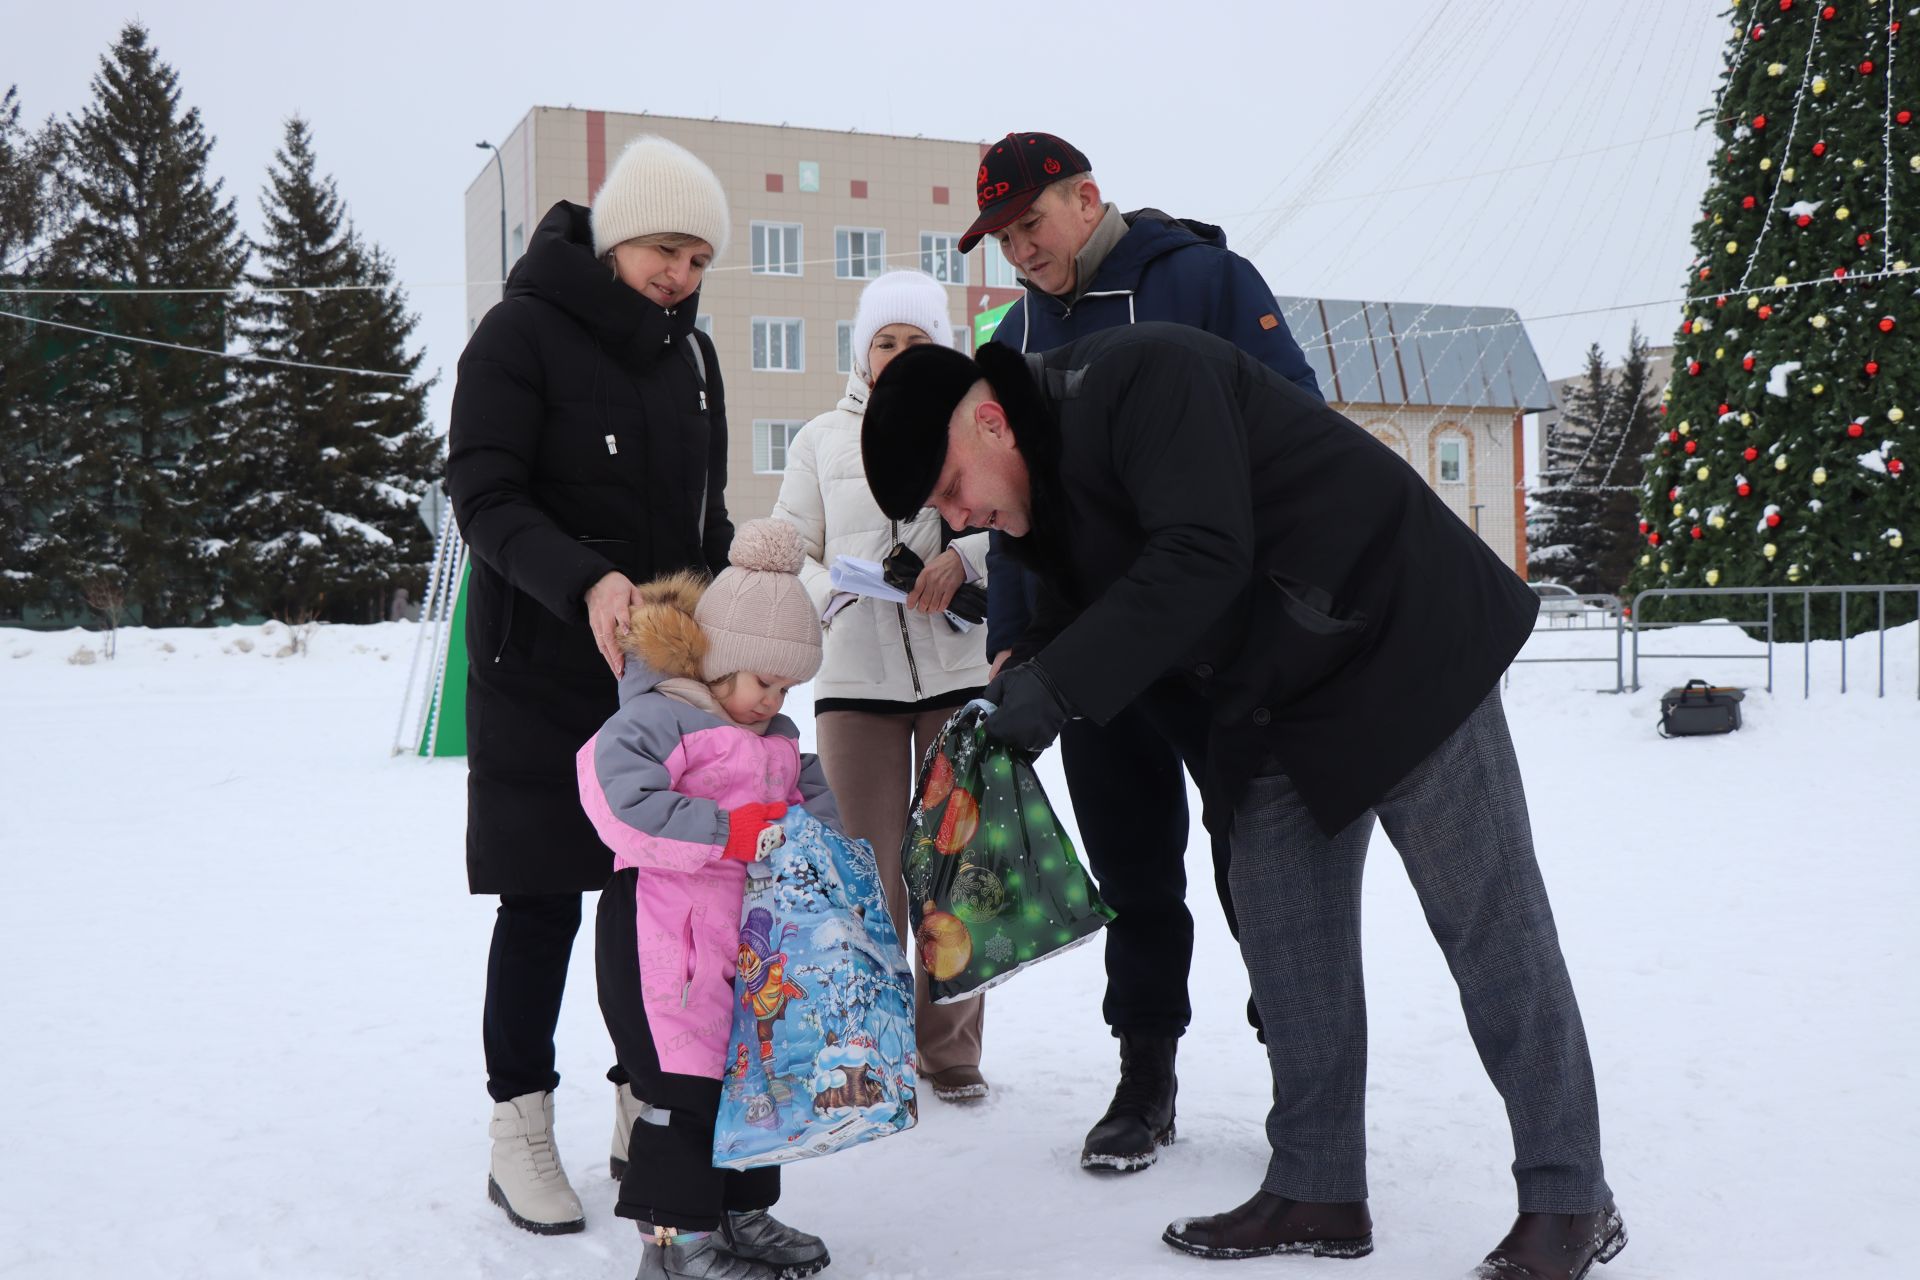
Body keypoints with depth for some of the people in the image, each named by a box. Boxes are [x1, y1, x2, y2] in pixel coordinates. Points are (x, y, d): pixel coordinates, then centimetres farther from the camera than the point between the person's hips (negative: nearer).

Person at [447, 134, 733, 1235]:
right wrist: (586, 582, -32)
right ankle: (521, 1131, 13)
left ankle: (646, 1115, 19)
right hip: (542, 672, -5)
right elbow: (486, 499, -16)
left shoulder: (690, 354, 13)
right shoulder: (522, 334, -7)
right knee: (545, 900, 0)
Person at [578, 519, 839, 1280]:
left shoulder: (778, 740, 15)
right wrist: (731, 832, -26)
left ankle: (741, 1213, 32)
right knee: (685, 1076, -7)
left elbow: (811, 797, 21)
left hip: (748, 927, 9)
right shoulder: (656, 718, -13)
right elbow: (620, 795, -27)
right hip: (661, 925, -9)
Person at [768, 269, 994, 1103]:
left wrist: (965, 556, -20)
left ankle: (950, 1047, 19)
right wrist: (833, 597, -9)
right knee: (872, 873, 2)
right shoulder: (824, 438, 12)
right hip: (855, 677, 1)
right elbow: (790, 549, 10)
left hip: (960, 668, 0)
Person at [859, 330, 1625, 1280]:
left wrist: (1056, 684, -32)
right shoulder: (1045, 490, 6)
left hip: (1407, 652, -9)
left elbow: (1202, 557, -33)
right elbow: (1087, 613, 9)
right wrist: (1018, 691, -9)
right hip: (1279, 709, 9)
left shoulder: (1139, 376, -23)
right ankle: (1317, 1191, 19)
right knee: (1282, 933, 8)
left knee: (1489, 925, -1)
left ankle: (1567, 1202, 10)